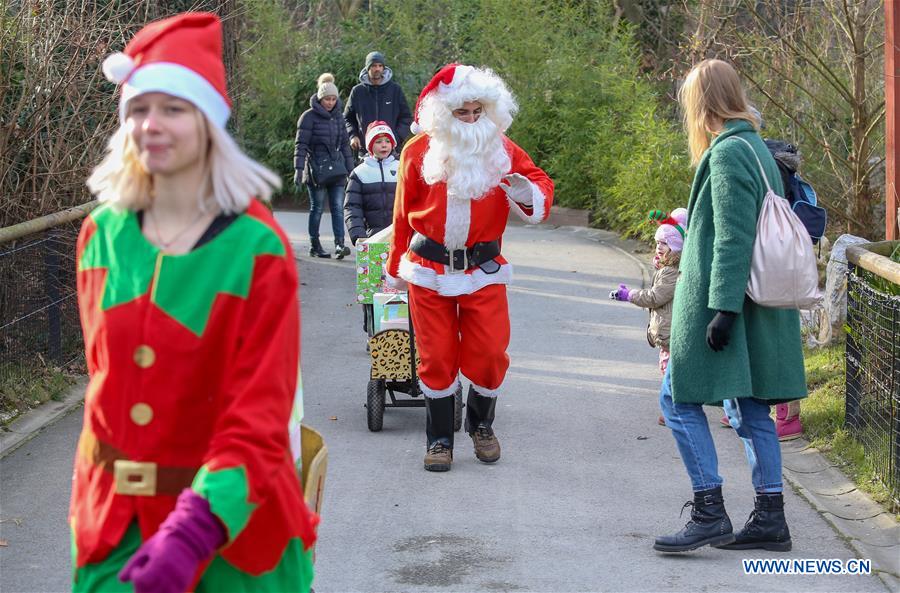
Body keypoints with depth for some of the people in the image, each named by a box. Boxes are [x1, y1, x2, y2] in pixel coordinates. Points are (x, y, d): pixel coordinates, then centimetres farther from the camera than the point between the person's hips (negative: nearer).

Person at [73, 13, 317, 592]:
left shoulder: (258, 249, -15)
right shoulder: (103, 235, 0)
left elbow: (259, 413, -19)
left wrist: (195, 528, -31)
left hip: (227, 510, -3)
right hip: (114, 514, 4)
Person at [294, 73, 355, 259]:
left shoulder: (338, 116, 12)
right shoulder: (309, 116, -5)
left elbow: (345, 144, 18)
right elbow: (301, 144, -8)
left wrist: (350, 168, 15)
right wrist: (298, 169, -15)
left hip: (336, 168, 4)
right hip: (316, 169, -4)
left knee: (338, 207, -5)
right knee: (317, 208, 3)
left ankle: (339, 244, -11)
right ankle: (314, 246, 12)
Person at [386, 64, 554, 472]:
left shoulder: (502, 150, 2)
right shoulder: (419, 151, 0)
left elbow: (541, 183, 3)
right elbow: (403, 214, 7)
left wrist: (529, 195, -22)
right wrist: (396, 267, 12)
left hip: (484, 270, 1)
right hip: (428, 270, -1)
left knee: (490, 354, 0)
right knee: (436, 357, 4)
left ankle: (481, 426, 26)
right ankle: (439, 439, 17)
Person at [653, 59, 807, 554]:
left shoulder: (727, 153, -15)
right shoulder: (758, 148, 14)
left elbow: (733, 238, -20)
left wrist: (723, 308, -22)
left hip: (721, 301, -9)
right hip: (757, 306, 9)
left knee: (679, 398, -3)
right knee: (749, 410, 11)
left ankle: (709, 513, -3)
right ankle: (770, 518, 15)